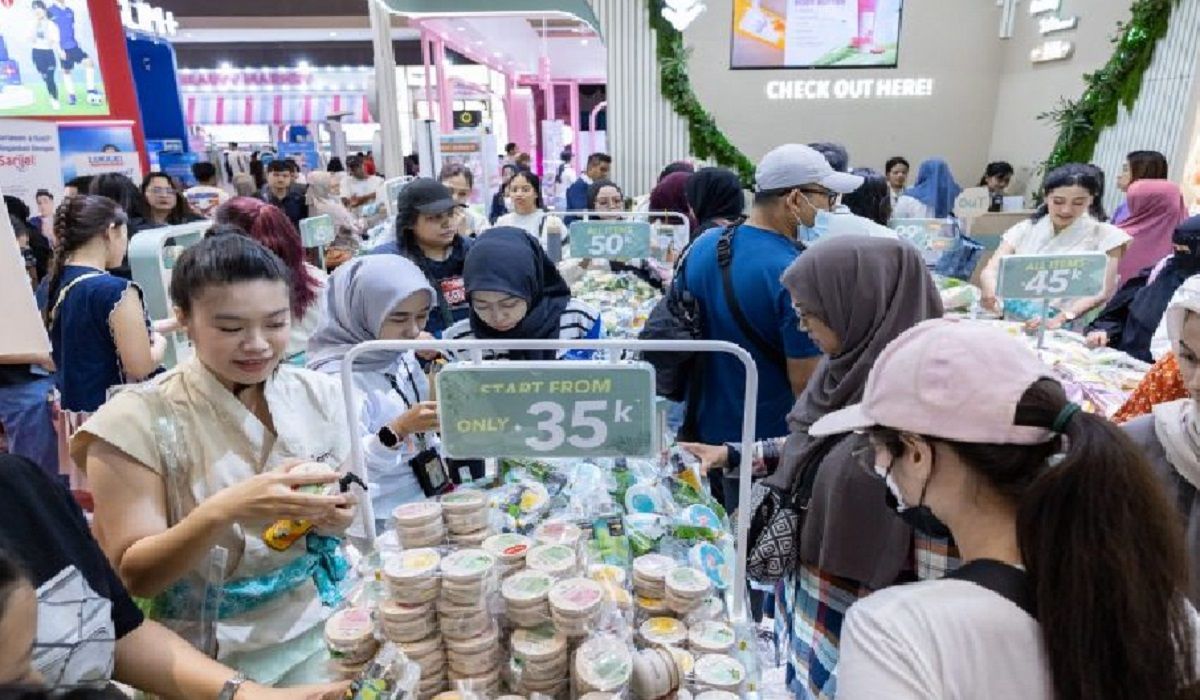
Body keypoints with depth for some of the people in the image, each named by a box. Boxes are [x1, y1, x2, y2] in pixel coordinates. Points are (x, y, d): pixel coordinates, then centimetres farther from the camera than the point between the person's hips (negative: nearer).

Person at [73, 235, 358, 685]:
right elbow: (133, 577, -11)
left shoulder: (321, 394, -1)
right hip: (209, 651, -1)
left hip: (323, 622, 2)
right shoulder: (138, 420, -11)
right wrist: (223, 510, -28)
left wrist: (337, 516, -15)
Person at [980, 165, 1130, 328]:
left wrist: (1061, 318, -21)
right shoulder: (1024, 230, 11)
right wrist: (991, 289, -22)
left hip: (1068, 331, -1)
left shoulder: (1105, 235, 4)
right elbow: (991, 269, 1)